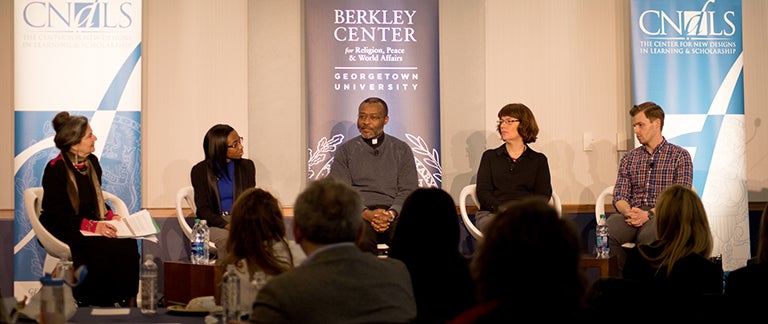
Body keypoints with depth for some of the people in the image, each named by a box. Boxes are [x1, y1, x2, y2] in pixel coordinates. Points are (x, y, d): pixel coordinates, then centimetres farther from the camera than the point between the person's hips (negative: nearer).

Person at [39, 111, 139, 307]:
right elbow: (57, 214, -18)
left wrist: (110, 216, -2)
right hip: (61, 231, -7)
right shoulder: (55, 170, -14)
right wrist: (92, 226, -28)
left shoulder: (92, 162, 9)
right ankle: (92, 305, -16)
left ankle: (128, 301, -18)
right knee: (102, 248, -33)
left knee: (128, 243, -22)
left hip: (92, 224, 7)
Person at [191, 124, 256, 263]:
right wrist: (226, 225, -20)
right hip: (214, 223, -2)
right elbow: (203, 208, -3)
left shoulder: (247, 167, 12)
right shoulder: (200, 171, 2)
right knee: (228, 240, -36)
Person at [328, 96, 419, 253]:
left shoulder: (401, 149, 17)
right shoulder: (345, 151, 13)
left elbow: (409, 191, 8)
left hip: (394, 212, 1)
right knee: (362, 242, -38)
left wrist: (391, 214, -13)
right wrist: (367, 214, -15)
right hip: (358, 213, -1)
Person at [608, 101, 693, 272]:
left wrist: (649, 214, -16)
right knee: (607, 230, -32)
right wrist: (629, 212, -13)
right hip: (632, 217, 3)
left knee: (648, 234, -41)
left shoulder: (680, 156, 8)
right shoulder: (629, 159, 21)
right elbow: (619, 196, 12)